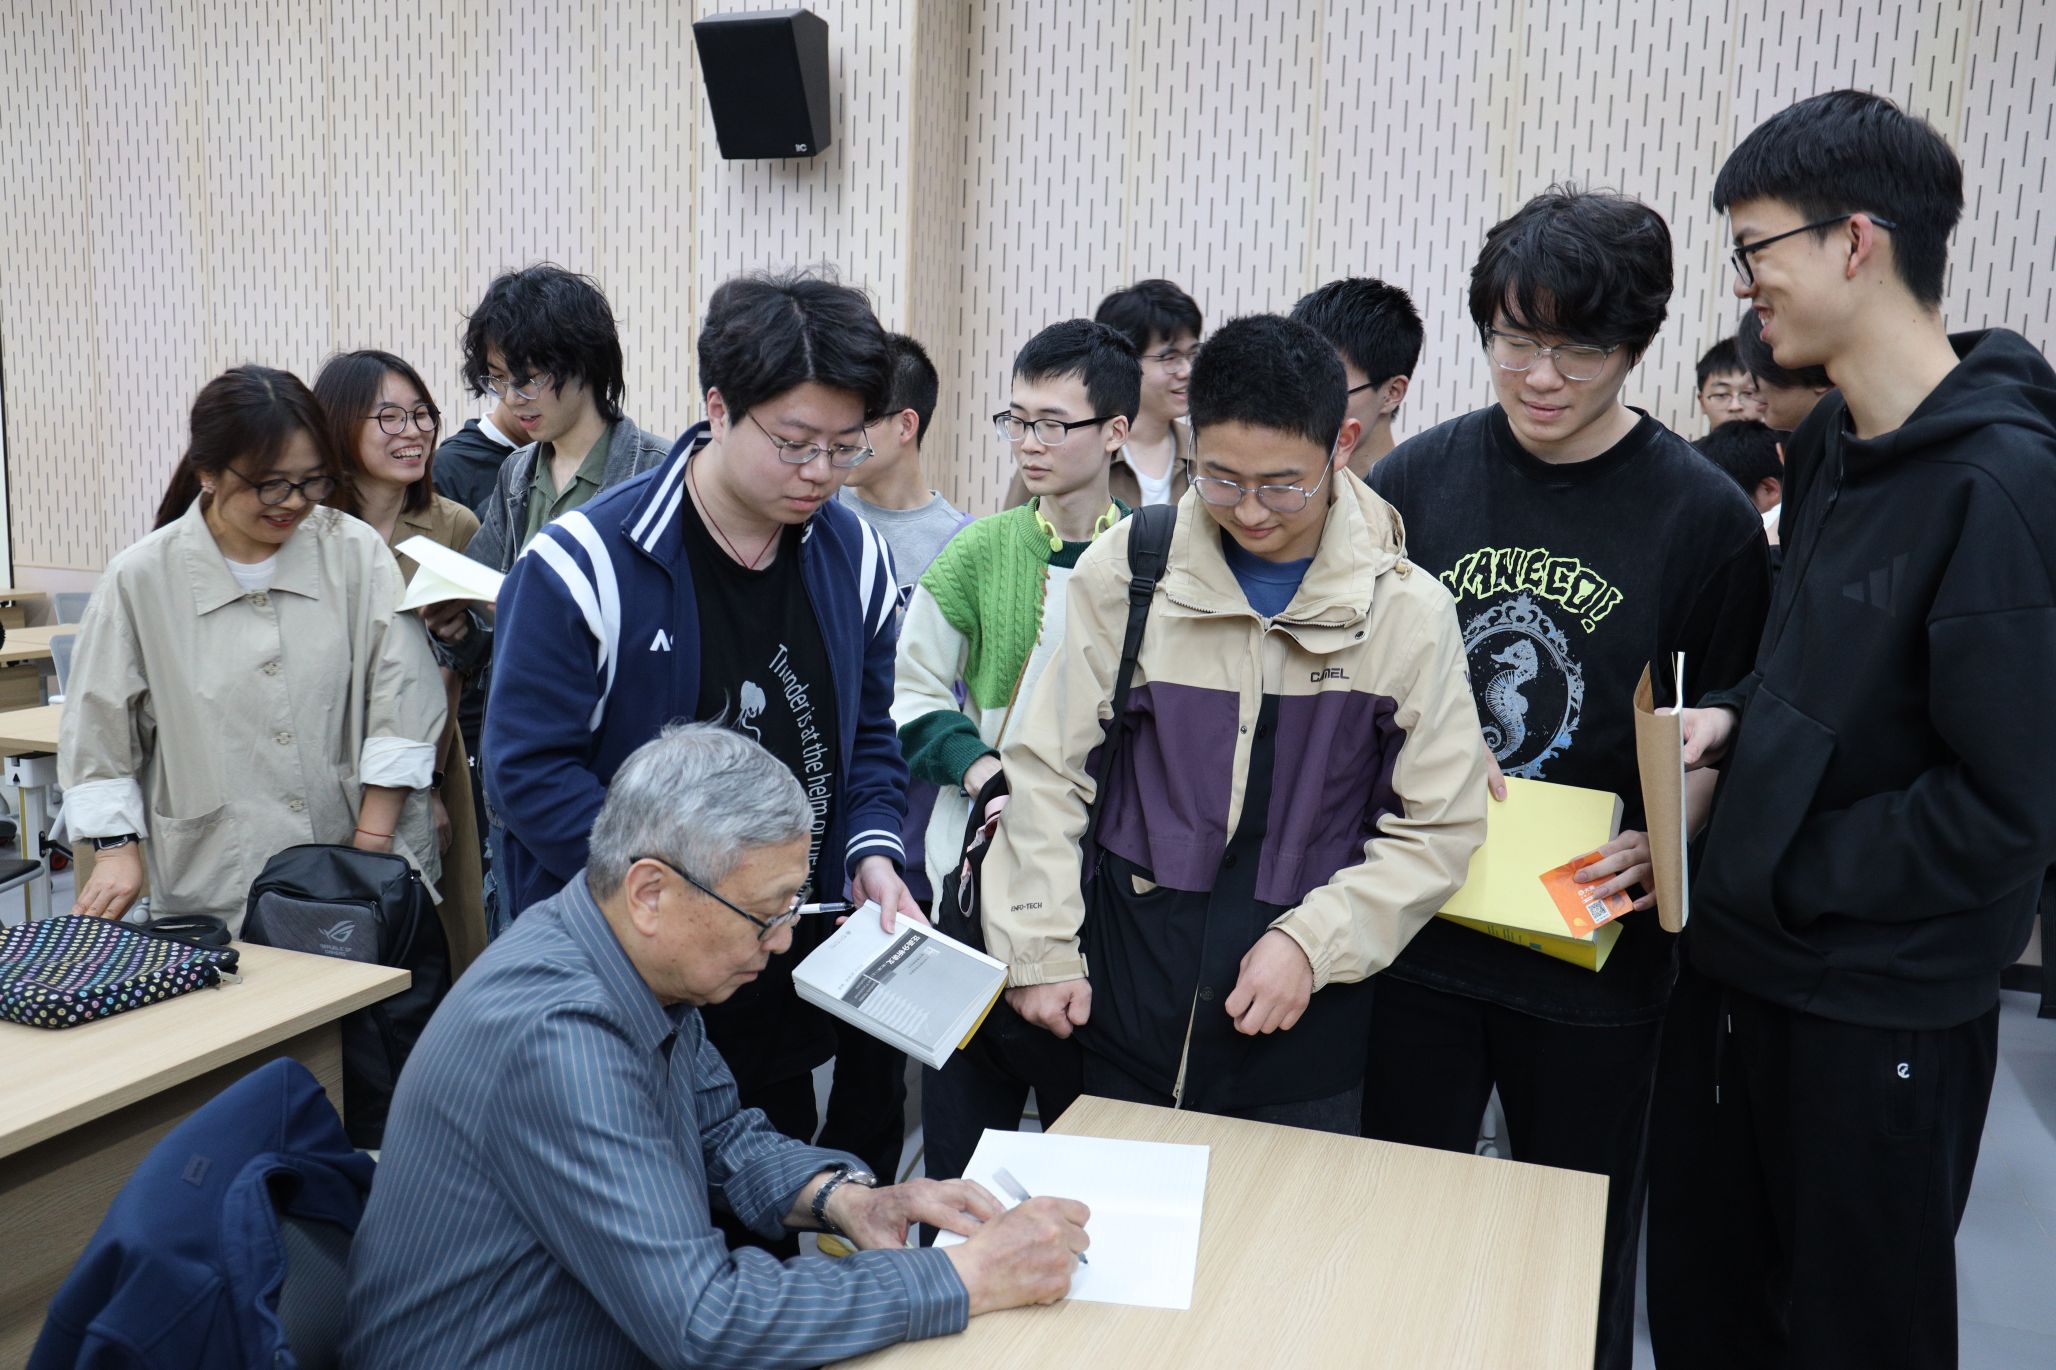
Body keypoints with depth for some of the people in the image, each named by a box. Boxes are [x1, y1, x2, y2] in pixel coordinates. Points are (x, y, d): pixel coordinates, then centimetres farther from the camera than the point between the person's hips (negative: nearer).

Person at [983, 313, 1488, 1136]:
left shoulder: (1408, 611, -4)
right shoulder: (1127, 569, -3)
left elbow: (1439, 829, -1)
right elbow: (1048, 770, 2)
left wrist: (1312, 941, -12)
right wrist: (1040, 948, -2)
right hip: (1126, 1001, 1)